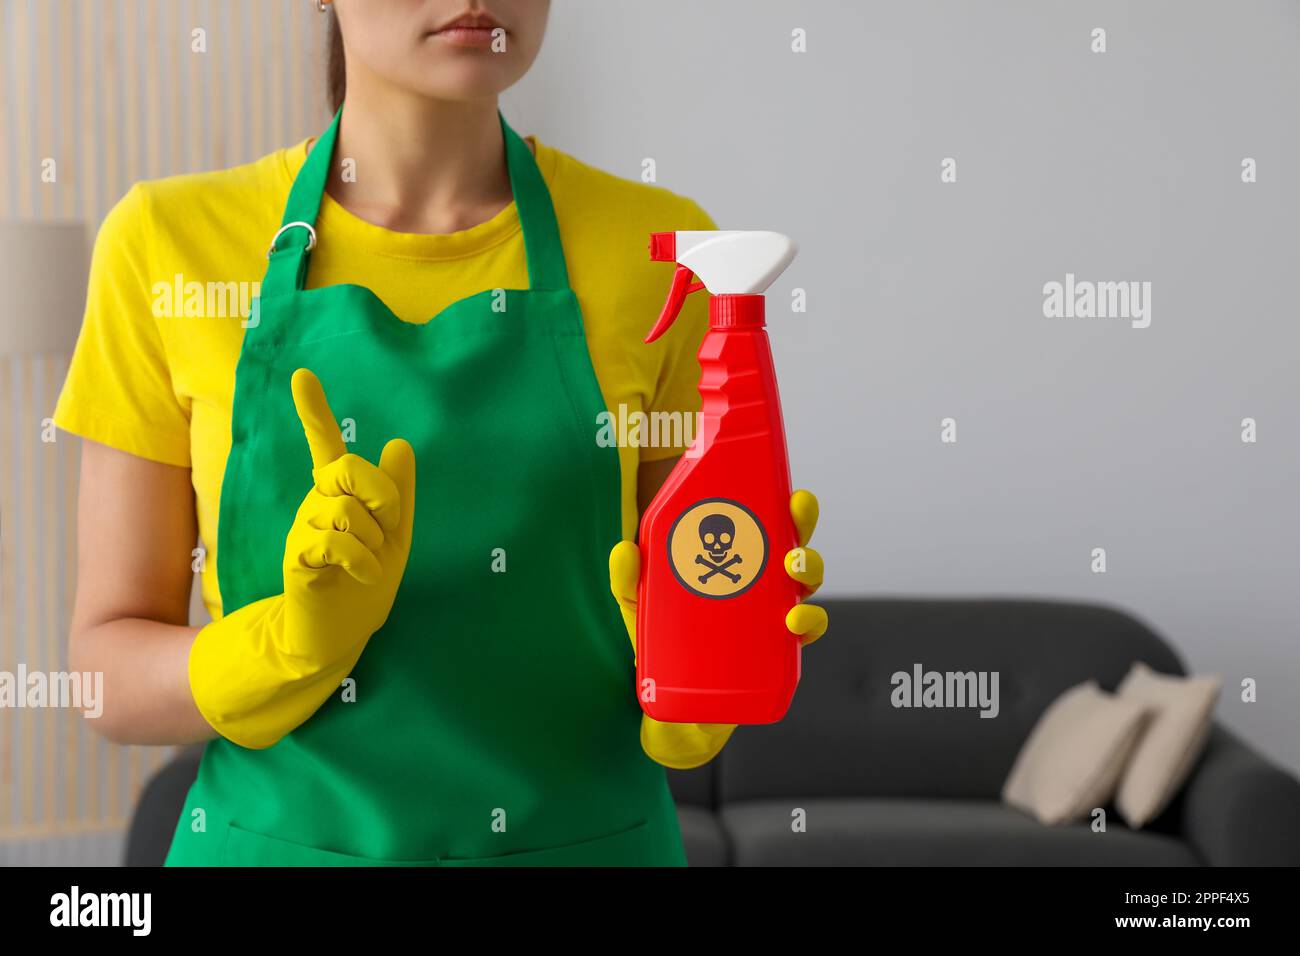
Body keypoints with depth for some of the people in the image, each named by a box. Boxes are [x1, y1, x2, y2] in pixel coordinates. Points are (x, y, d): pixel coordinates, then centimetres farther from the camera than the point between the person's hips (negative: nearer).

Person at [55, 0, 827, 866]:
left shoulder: (660, 252, -7)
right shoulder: (167, 247, -7)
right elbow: (110, 671, -4)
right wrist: (298, 642, -22)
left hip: (580, 835, 1)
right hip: (277, 836, 0)